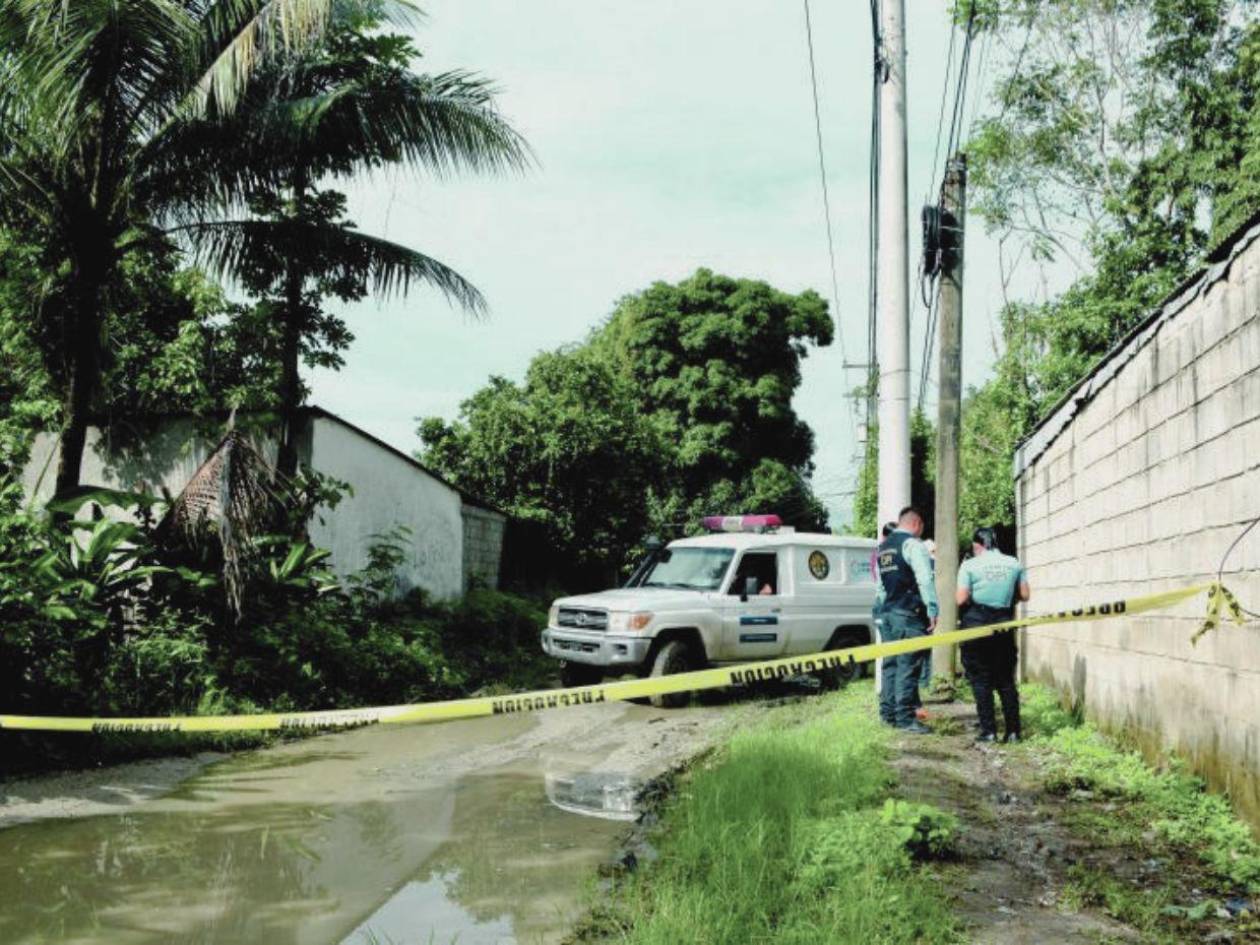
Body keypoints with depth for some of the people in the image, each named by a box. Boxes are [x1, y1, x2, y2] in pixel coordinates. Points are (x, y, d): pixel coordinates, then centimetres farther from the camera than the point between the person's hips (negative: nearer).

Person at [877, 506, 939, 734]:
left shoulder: (883, 546, 16)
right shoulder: (913, 544, -11)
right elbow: (925, 579, -18)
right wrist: (933, 610, -15)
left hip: (889, 612, 9)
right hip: (909, 615, -9)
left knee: (891, 664, 13)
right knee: (908, 667, -7)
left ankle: (888, 713, 18)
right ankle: (905, 718, -7)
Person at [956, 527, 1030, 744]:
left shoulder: (970, 565, -7)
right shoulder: (1014, 564, 4)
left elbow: (961, 599, -12)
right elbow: (1025, 594, 5)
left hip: (976, 626, -3)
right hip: (1004, 626, 3)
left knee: (981, 681, 4)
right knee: (1006, 680, 12)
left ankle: (988, 730, 0)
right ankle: (1013, 731, 9)